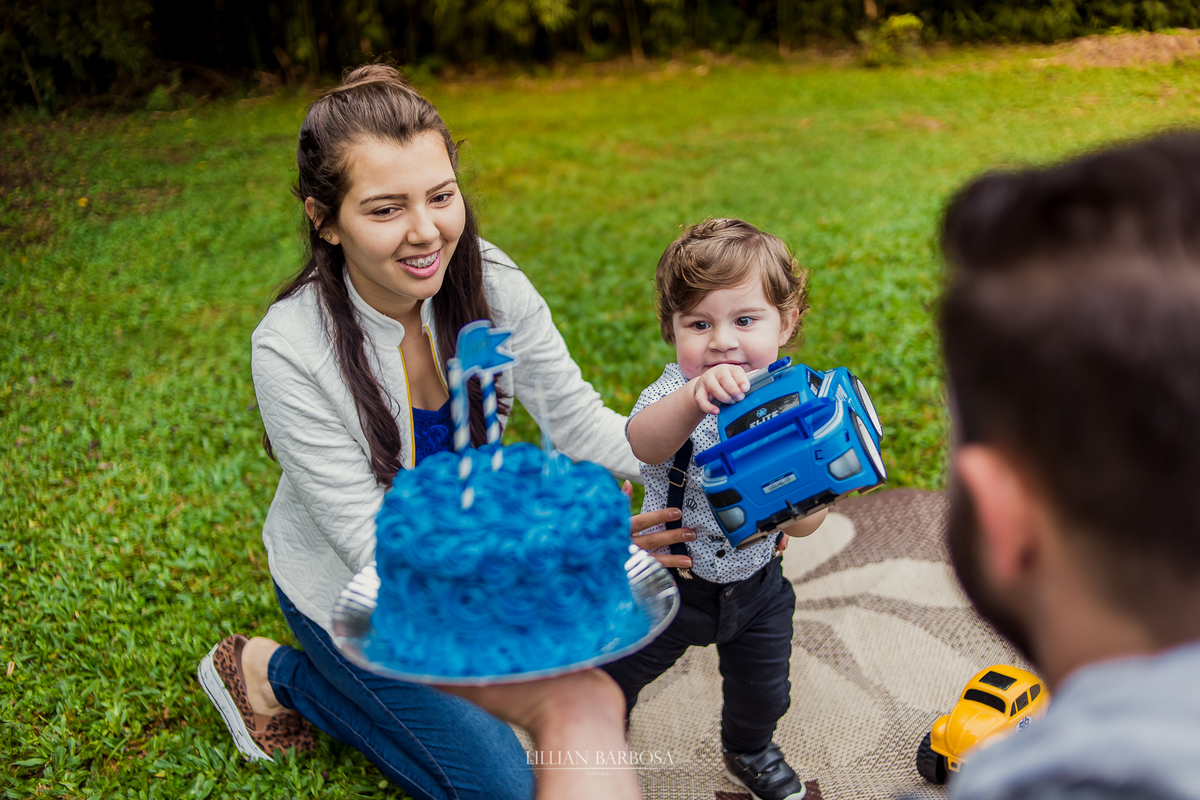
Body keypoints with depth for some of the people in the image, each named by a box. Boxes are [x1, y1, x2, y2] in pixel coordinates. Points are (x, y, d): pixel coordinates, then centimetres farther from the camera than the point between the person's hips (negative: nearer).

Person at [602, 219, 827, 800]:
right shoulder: (677, 392, -27)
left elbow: (806, 523, -10)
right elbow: (645, 443, -53)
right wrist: (693, 398, -72)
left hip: (756, 582, 3)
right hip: (673, 579, -3)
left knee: (763, 691, 23)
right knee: (620, 669, 18)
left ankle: (750, 752, 56)